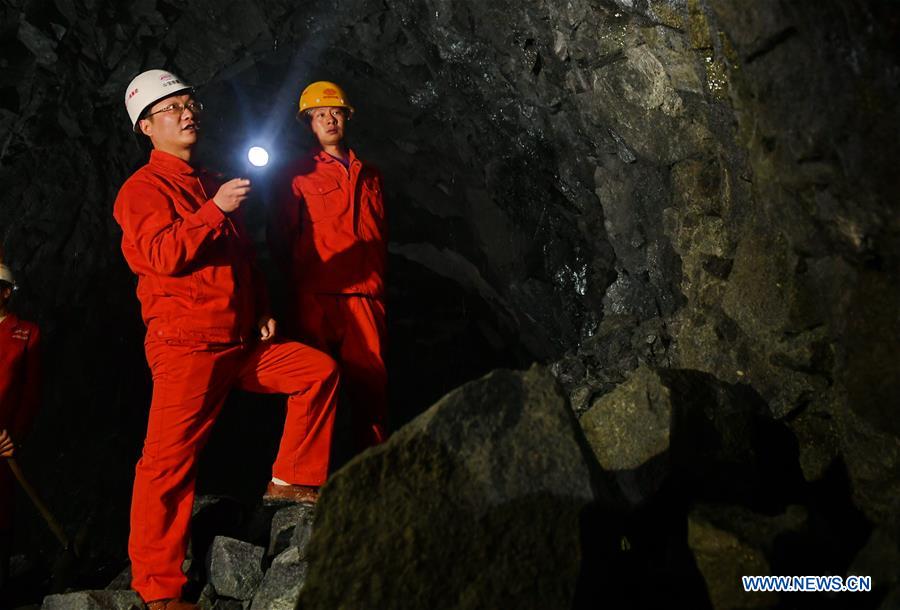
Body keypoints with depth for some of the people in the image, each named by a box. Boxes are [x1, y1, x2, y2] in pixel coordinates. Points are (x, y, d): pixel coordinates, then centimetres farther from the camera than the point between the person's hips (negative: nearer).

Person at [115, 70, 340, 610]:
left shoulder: (214, 185, 20)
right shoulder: (143, 189, -4)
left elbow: (245, 256, 26)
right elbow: (165, 254, -22)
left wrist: (263, 310, 15)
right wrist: (216, 209, -23)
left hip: (242, 344, 8)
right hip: (186, 347, -7)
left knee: (320, 370, 4)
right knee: (169, 463, -5)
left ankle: (293, 480, 13)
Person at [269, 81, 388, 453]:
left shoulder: (368, 174, 20)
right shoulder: (298, 176, 8)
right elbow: (280, 237, 7)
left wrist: (376, 276, 13)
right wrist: (300, 278, 2)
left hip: (365, 295, 3)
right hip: (316, 296, -3)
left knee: (371, 381, 1)